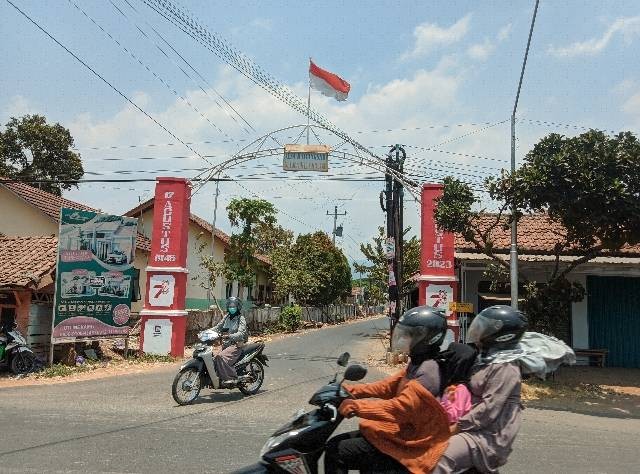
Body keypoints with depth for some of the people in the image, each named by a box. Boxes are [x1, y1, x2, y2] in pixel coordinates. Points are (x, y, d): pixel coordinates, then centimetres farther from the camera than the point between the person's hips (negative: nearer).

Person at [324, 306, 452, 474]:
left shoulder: (428, 372, -23)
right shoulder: (417, 363, 10)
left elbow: (400, 408, -31)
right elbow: (389, 386, 13)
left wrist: (356, 406, -29)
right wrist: (351, 390, 5)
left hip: (407, 444, -10)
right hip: (402, 430, 10)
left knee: (335, 452, -12)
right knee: (335, 443, 10)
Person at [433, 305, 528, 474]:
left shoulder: (505, 367, -17)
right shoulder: (485, 359, 13)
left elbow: (490, 409, -23)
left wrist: (456, 427, -21)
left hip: (489, 437, -10)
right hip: (474, 426, 10)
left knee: (439, 457, -27)